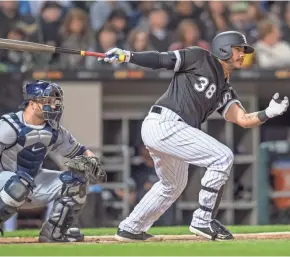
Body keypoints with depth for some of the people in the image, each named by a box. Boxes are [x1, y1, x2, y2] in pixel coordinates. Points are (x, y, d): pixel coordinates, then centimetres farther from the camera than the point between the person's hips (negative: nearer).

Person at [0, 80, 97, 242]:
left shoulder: (54, 132, 0)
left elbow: (78, 151, 10)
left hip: (34, 181, 7)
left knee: (77, 181, -4)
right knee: (20, 183, -40)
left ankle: (54, 232, 5)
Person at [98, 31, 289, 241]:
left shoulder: (226, 91, 21)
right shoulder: (200, 58, 3)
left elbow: (243, 120, 6)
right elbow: (160, 60, 0)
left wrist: (268, 114, -11)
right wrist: (127, 56, -12)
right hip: (165, 123, -9)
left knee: (174, 185, 28)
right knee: (223, 156, -13)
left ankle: (130, 229, 40)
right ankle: (203, 221, -9)